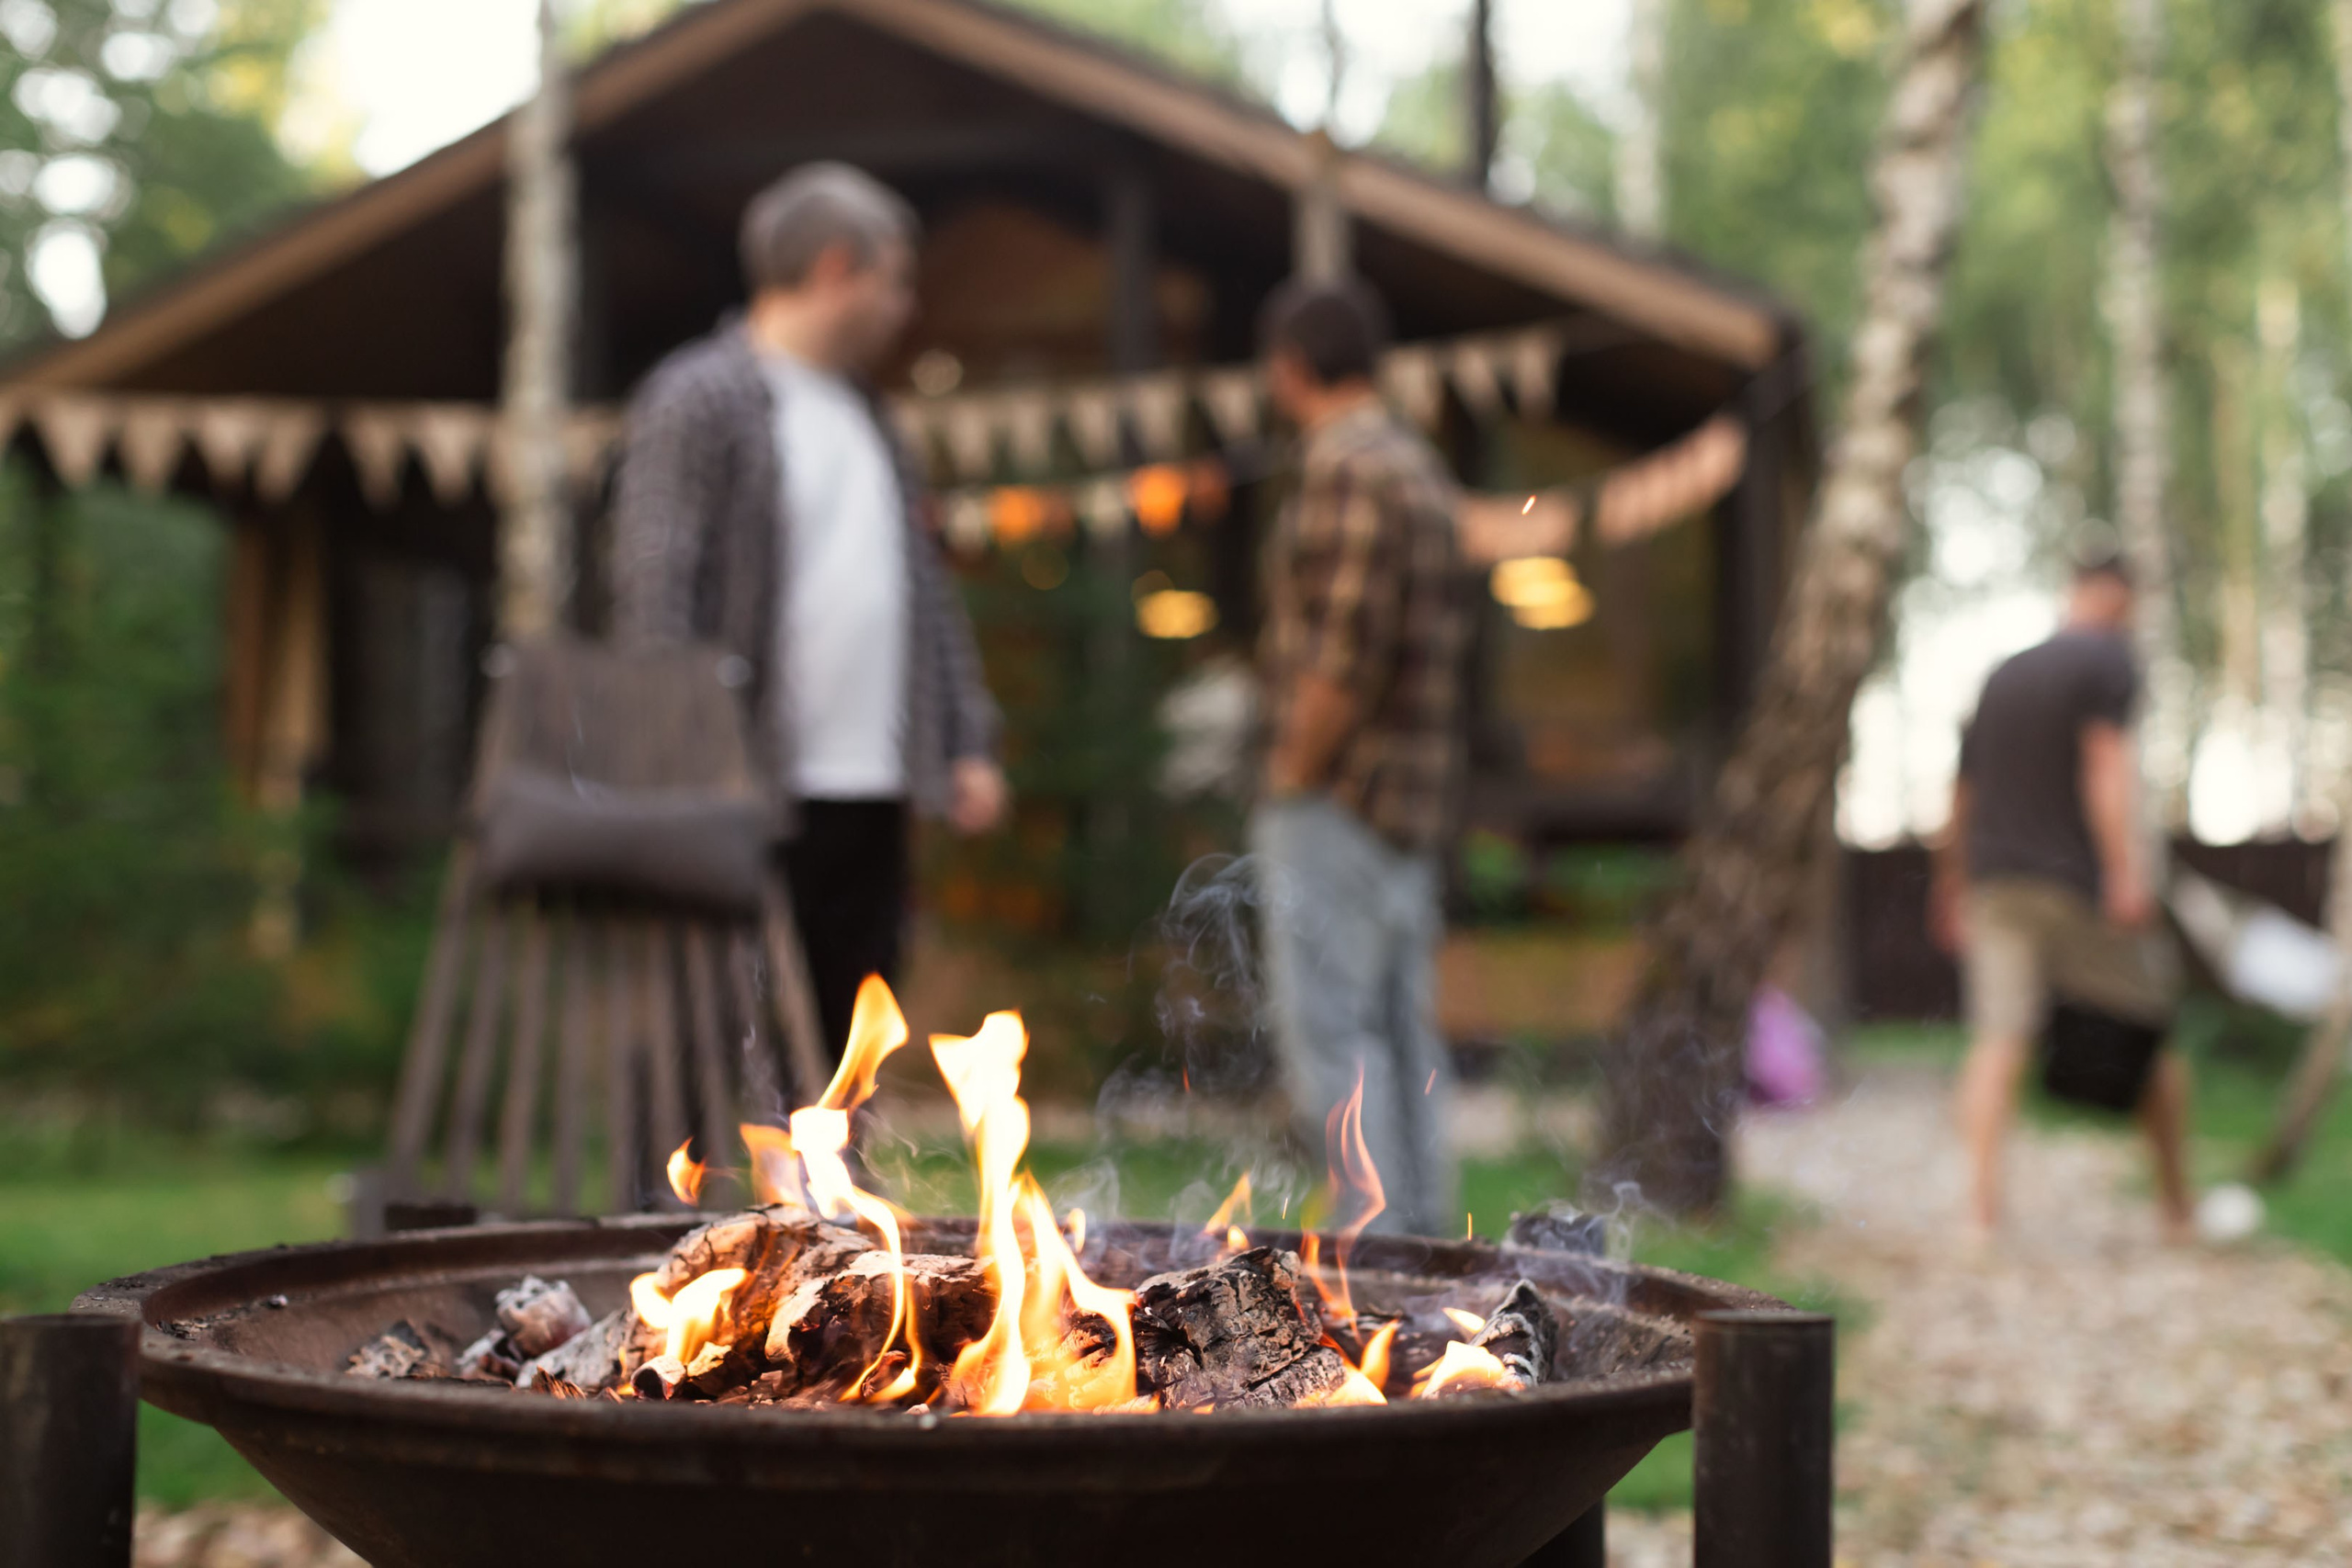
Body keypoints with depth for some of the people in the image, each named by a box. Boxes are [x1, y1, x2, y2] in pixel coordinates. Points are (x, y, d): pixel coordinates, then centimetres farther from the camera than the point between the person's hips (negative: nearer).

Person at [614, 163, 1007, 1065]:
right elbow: (653, 591, -13)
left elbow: (925, 591, 23)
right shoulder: (698, 400, -5)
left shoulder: (861, 413, 20)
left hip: (872, 792, 8)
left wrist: (968, 742, 15)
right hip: (757, 792, -8)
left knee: (847, 1042, 10)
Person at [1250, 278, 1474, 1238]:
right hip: (1411, 800, 10)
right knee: (1401, 1029, 12)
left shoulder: (1349, 474, -15)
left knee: (1329, 1029, -8)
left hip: (1339, 798, -10)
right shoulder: (1418, 468, 16)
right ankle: (1425, 1231, 16)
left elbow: (1346, 654, -22)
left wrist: (1292, 783, -12)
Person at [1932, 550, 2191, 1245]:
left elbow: (1965, 792, 24)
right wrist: (2128, 869, -21)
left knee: (1998, 1037, -7)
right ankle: (2177, 1207, 15)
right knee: (2152, 1034, 9)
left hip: (1995, 876, 5)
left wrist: (1952, 890, 31)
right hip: (2075, 877, -5)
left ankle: (1981, 1203, -22)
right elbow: (2108, 762, -14)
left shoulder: (2001, 675, 20)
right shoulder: (2108, 659, 0)